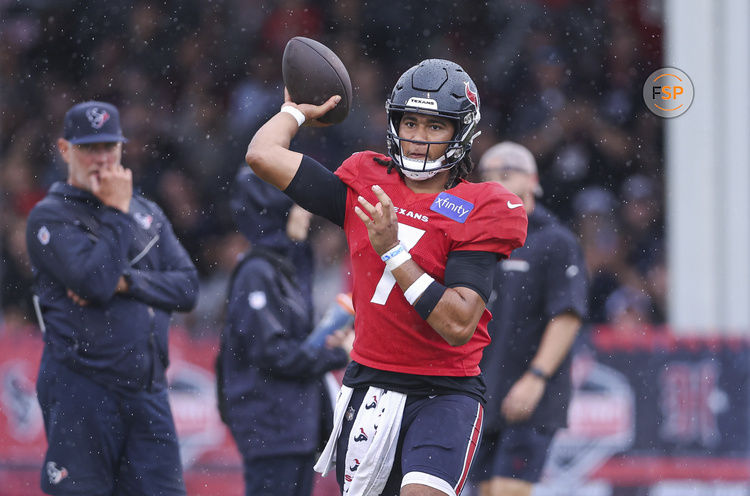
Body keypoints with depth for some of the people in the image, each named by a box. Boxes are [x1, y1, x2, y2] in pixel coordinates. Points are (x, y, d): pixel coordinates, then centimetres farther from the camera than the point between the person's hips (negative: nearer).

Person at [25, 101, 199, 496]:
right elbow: (95, 282, -16)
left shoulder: (147, 214, 18)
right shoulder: (51, 217, 0)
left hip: (147, 392, 5)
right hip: (80, 391, -5)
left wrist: (126, 283, -9)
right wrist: (117, 213, -6)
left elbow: (187, 288, 7)